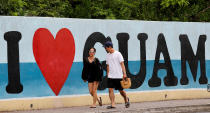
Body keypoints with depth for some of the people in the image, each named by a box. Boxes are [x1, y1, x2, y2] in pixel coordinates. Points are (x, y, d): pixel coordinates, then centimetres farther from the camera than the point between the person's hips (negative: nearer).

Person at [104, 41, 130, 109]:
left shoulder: (117, 54, -6)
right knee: (110, 89, -7)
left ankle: (126, 99, 30)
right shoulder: (108, 55, 12)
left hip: (118, 76, -5)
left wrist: (124, 74, -15)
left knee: (121, 90, 4)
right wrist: (107, 74, 14)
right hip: (110, 76, 5)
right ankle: (112, 104, -6)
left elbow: (122, 64, -9)